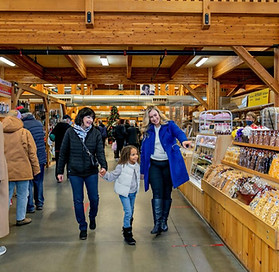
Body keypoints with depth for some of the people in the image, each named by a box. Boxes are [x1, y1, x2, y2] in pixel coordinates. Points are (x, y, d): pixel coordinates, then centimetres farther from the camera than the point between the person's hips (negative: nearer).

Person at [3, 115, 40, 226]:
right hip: (22, 170, -2)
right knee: (22, 195, 9)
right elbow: (32, 152, -4)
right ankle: (21, 218, 18)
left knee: (6, 195, 12)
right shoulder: (25, 132, -4)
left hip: (6, 171, 3)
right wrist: (36, 168, 4)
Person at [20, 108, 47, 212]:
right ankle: (39, 203, 24)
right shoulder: (39, 123, 7)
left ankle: (30, 206, 9)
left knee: (29, 183, 4)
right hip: (41, 157, 6)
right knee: (39, 182, 16)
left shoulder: (23, 125, -14)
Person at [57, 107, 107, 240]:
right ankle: (83, 228, 24)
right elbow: (63, 153, 2)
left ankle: (92, 218, 39)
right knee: (78, 200, 7)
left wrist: (103, 165, -24)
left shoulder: (96, 133, -1)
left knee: (94, 198, 8)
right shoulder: (70, 132, -2)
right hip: (75, 172, 0)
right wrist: (60, 171, 2)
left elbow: (100, 151, -6)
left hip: (91, 171, 1)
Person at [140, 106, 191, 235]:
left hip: (169, 164, -1)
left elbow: (178, 132, -20)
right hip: (154, 165, 1)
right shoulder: (147, 131, 8)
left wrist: (183, 140, -44)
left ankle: (164, 221, 21)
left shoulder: (169, 125, 1)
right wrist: (143, 170, 10)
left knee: (167, 194, 7)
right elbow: (144, 151, 10)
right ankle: (157, 223, -5)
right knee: (157, 194, -8)